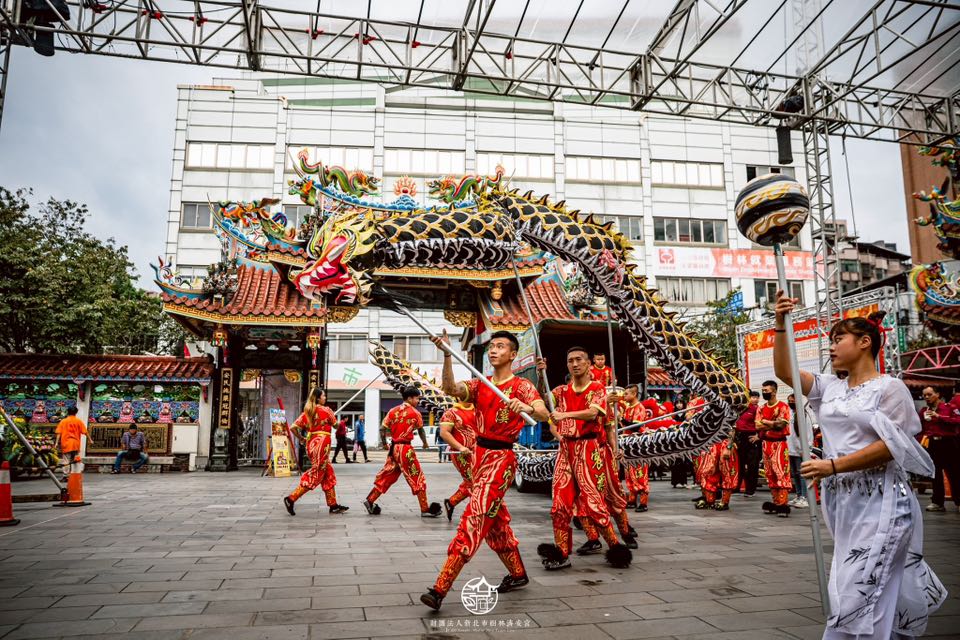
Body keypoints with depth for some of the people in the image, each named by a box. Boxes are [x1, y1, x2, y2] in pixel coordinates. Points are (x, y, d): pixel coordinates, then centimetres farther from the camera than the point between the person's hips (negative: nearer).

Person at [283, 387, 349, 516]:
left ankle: (333, 505, 15)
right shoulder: (325, 409, -6)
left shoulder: (307, 411, 10)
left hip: (311, 443, 8)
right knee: (315, 475, -3)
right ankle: (291, 499, -7)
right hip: (322, 444, -8)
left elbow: (293, 427, 3)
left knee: (328, 475, 13)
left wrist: (301, 438, 15)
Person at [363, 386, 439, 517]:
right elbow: (421, 430, 9)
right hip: (405, 449, -6)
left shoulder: (393, 411, 7)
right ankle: (425, 509, 3)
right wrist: (425, 443, 26)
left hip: (393, 448, 6)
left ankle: (370, 501, 19)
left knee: (387, 476, 18)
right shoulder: (415, 413, -5)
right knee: (417, 478, 1)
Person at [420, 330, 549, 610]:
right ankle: (518, 574, 35)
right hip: (479, 454, 7)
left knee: (474, 519, -11)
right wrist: (447, 355, -23)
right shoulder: (480, 386, 9)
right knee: (495, 519, 17)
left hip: (501, 458, -7)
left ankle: (440, 588, -10)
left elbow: (544, 414, -22)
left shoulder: (521, 386, -6)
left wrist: (527, 407, -45)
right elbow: (450, 389, -10)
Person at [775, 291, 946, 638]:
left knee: (859, 589, -6)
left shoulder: (890, 388, -7)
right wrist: (780, 326, -6)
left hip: (879, 502, -6)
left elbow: (890, 446, -14)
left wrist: (833, 466, -20)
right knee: (883, 587, 19)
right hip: (842, 500, 6)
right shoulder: (830, 388, 11)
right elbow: (784, 371, 4)